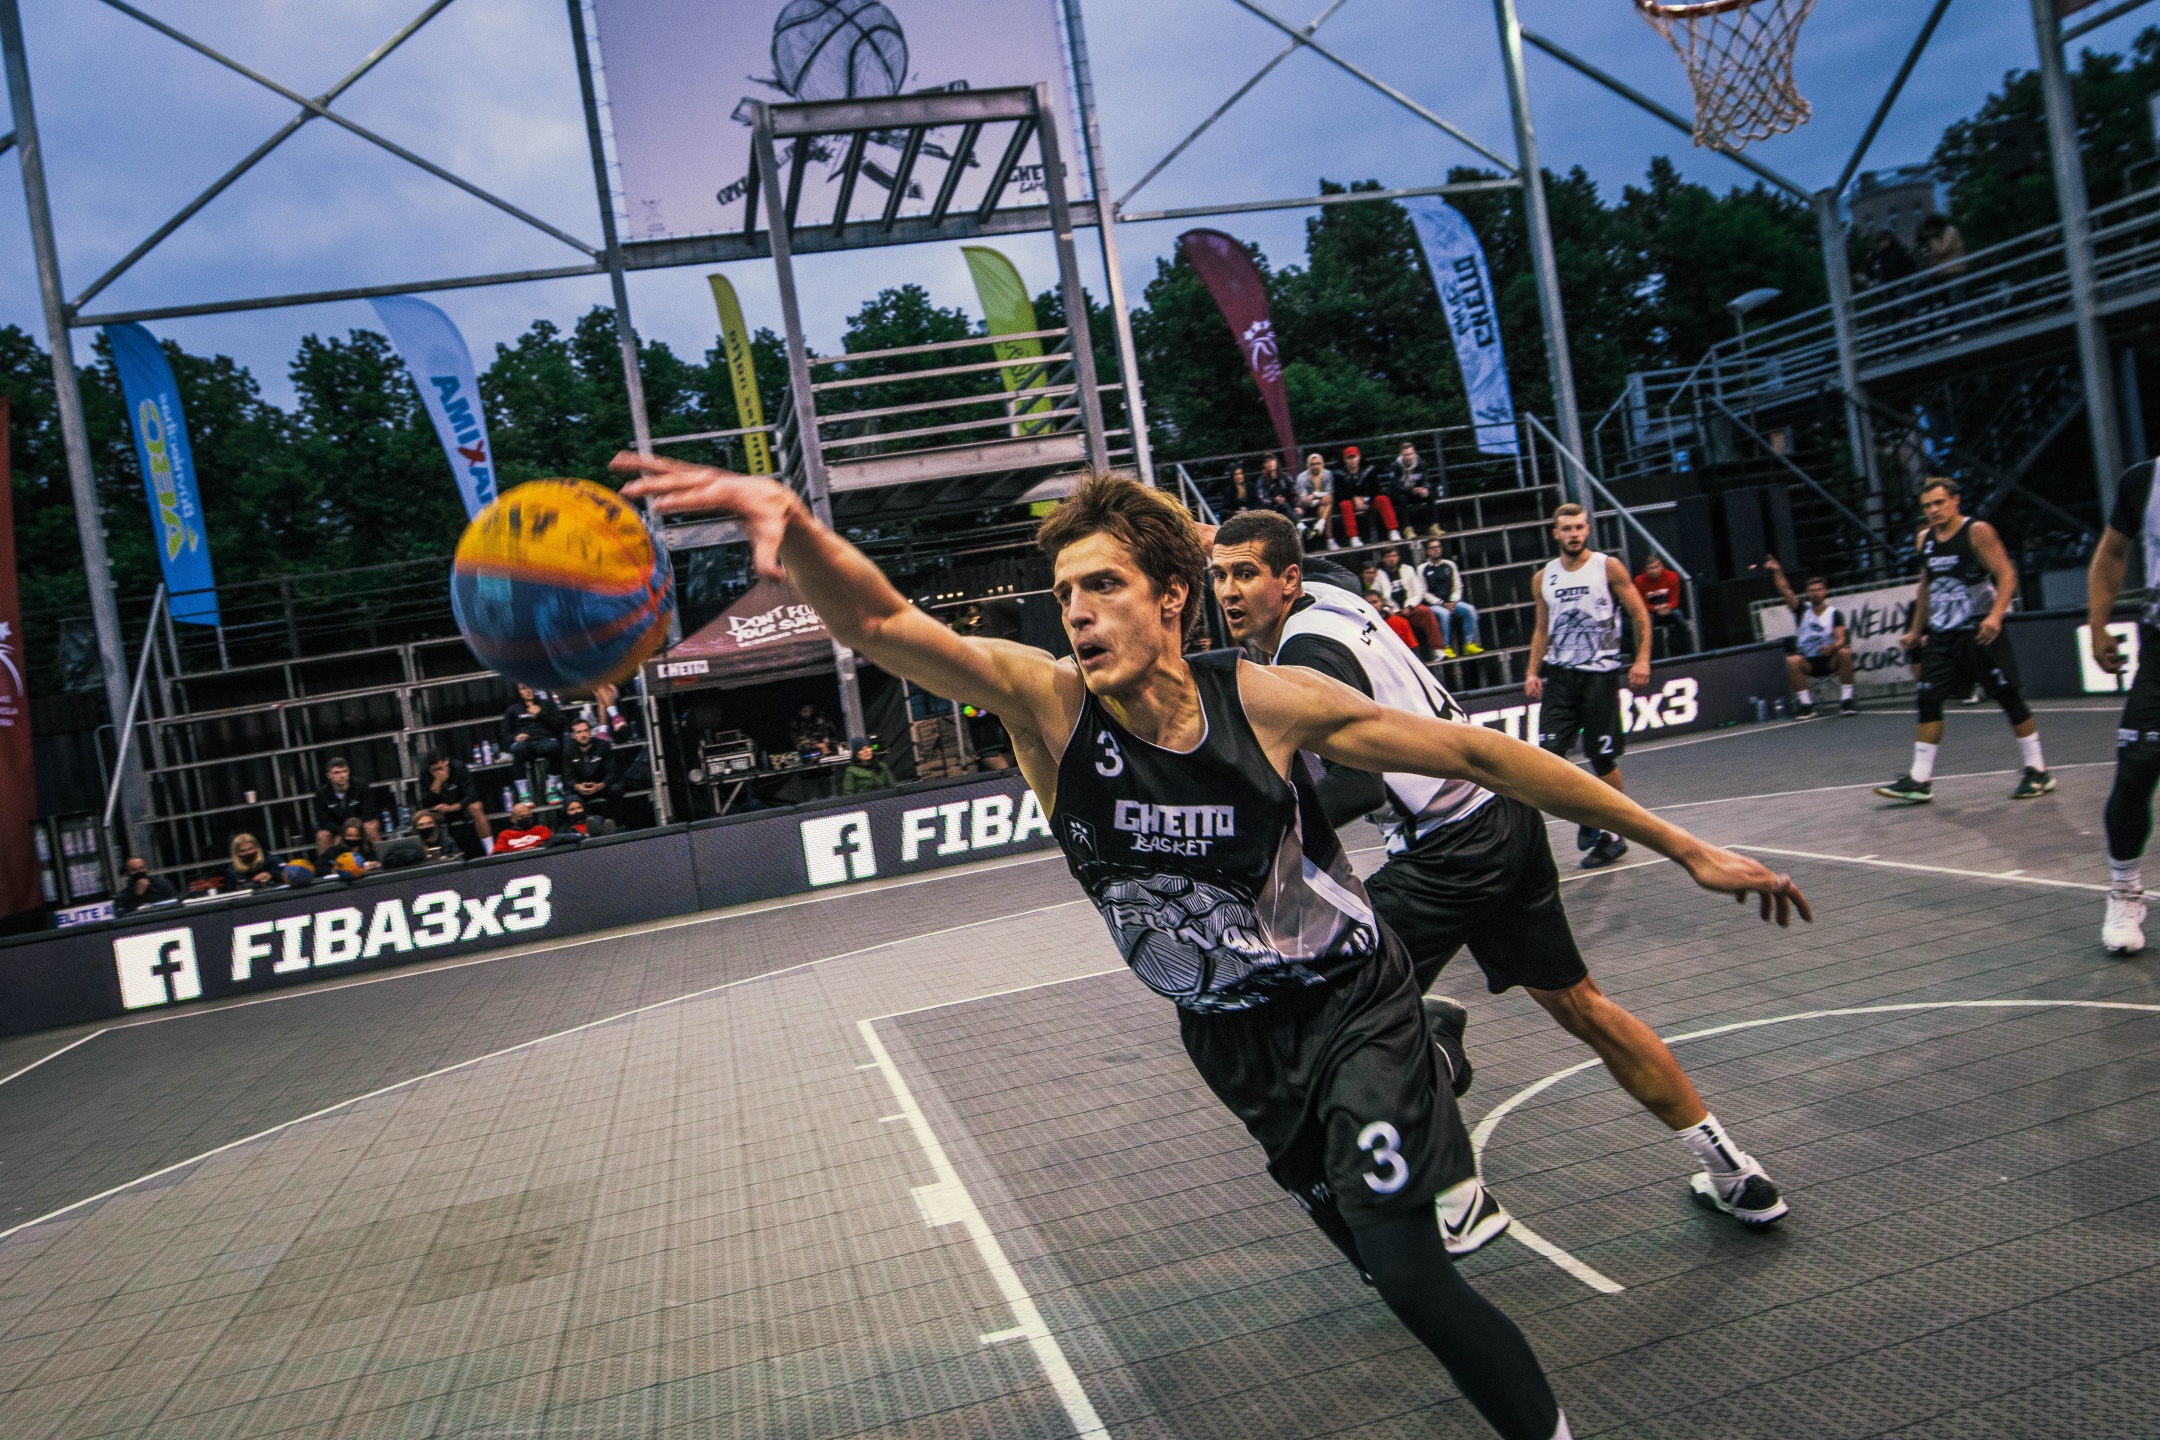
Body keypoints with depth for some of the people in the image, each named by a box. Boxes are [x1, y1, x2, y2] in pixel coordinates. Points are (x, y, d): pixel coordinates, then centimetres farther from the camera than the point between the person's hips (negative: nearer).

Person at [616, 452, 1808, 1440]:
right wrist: (795, 531, -60)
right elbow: (884, 623, -37)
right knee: (1378, 1247, 21)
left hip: (1351, 1003, -3)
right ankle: (1449, 1186, 56)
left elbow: (1477, 754, -14)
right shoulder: (1046, 704, -22)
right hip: (1229, 1036, 3)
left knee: (1407, 1272, -14)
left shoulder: (1271, 703, -23)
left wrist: (1681, 843, -11)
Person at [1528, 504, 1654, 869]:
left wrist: (1642, 659, -12)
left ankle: (1616, 834, 15)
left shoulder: (1608, 567, -2)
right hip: (1559, 675, 3)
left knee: (1603, 760, -1)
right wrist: (1533, 671, 6)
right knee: (1549, 754, -8)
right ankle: (1588, 821, 14)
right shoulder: (1544, 578, 8)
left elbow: (1640, 614, 0)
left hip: (1600, 674, -3)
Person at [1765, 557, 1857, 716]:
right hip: (1807, 662, 0)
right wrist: (1777, 572, -28)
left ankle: (1846, 700, -22)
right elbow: (1785, 591, -12)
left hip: (1829, 660, 0)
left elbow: (1841, 639, -10)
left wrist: (1832, 647, -33)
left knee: (1845, 652, -30)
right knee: (1792, 661, -32)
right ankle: (1806, 704, -25)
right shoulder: (1802, 609, 4)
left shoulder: (1834, 613, 1)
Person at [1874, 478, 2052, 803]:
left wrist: (1996, 615, -29)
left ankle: (2037, 772, 12)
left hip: (1979, 631, -6)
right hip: (1941, 634, 6)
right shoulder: (1924, 539, 9)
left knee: (2007, 696, -1)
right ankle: (1919, 780, 1)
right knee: (1928, 700, -1)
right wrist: (1916, 630, 22)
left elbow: (2007, 574, -14)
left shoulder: (1977, 532, -9)